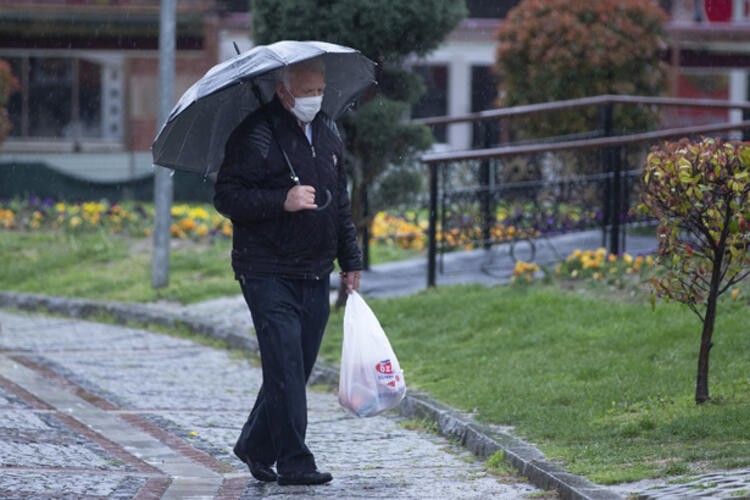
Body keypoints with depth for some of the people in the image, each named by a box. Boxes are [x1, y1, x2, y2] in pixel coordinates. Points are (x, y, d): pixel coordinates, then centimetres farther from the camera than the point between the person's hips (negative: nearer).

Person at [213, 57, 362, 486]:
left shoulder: (329, 132, 14)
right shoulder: (256, 135, -10)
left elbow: (340, 204, 23)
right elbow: (227, 196, -14)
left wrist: (351, 260, 20)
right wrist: (282, 201, -24)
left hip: (315, 275, 7)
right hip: (269, 274, -7)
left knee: (296, 368, 9)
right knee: (286, 367, -11)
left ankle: (255, 447, 24)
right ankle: (294, 462, -8)